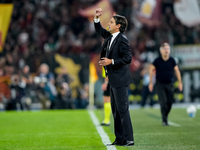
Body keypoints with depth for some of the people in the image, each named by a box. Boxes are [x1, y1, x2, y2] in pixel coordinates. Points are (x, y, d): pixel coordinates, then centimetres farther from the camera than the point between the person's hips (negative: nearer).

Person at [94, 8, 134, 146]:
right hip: (113, 79, 10)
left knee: (122, 109, -7)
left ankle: (129, 139, -3)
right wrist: (97, 18, 12)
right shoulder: (110, 36, 10)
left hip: (120, 79, -10)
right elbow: (99, 30, 27)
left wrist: (111, 61, -21)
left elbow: (128, 58, -20)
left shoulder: (122, 40, -16)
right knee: (115, 110, 13)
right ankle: (120, 138, 19)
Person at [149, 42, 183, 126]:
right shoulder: (157, 61, -6)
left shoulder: (172, 60, 0)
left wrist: (180, 82, 3)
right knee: (163, 102, -13)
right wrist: (151, 82, 1)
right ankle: (164, 120, -8)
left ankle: (165, 116, 22)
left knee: (170, 102, 1)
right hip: (160, 84, -3)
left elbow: (177, 71, 7)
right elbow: (151, 70, 3)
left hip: (169, 84, 3)